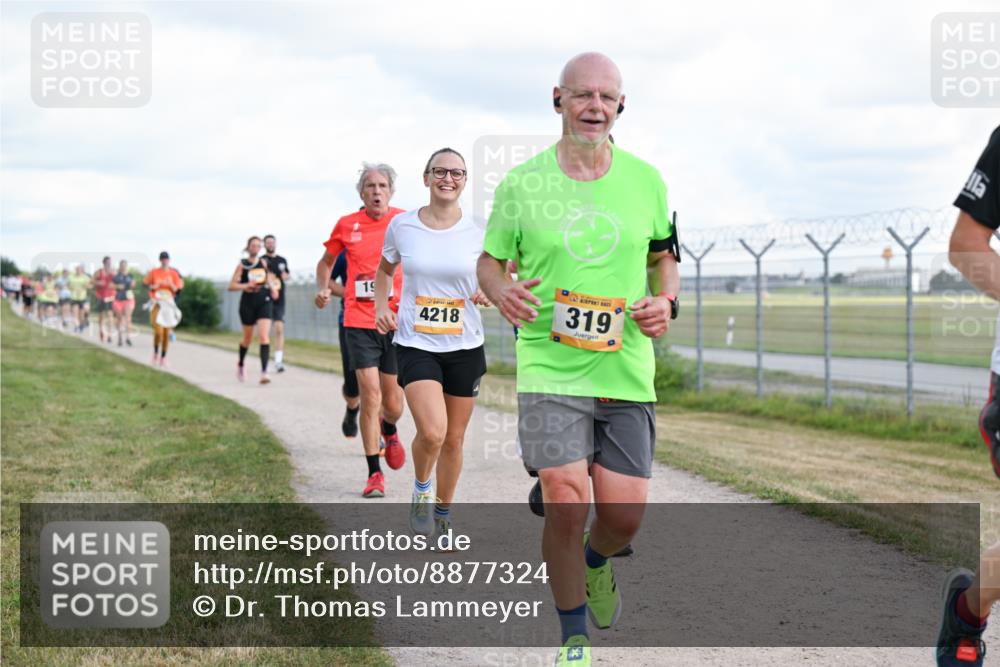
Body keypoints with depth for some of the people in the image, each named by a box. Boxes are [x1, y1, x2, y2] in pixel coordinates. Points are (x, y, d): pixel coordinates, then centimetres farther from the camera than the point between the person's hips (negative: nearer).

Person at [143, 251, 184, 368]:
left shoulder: (173, 273, 2)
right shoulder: (154, 272, -1)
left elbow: (177, 290, 3)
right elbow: (145, 283, 11)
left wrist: (171, 285, -16)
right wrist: (152, 286, -9)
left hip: (169, 304, 2)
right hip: (157, 304, -2)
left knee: (167, 333, 3)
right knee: (158, 331, -15)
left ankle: (163, 357, 18)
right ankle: (156, 353, 12)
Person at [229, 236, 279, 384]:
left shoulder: (263, 262, 8)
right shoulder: (242, 265, -2)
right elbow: (232, 285, -5)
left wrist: (273, 287, 11)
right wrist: (246, 286, -20)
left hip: (264, 302, 2)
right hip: (248, 303, -1)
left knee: (264, 336, -14)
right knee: (248, 338, 12)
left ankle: (264, 372, -20)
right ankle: (240, 364, 41)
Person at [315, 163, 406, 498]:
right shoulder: (347, 225, 4)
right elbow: (326, 261, 20)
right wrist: (323, 288, 1)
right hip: (359, 322, 0)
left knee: (392, 404, 5)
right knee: (370, 395, -9)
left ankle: (389, 431, 42)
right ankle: (374, 474, 1)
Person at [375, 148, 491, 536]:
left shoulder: (478, 234, -2)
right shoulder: (402, 226, -1)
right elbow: (384, 269, 17)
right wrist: (382, 306, 0)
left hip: (464, 347, 2)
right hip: (416, 344, -2)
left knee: (453, 439, 10)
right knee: (432, 432, -21)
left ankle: (443, 513, 31)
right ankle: (421, 489, 10)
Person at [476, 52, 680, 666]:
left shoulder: (646, 180, 5)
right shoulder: (522, 183, -1)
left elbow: (664, 256, 19)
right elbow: (490, 260, 10)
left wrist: (667, 302, -2)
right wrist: (502, 293, -12)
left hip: (627, 373, 2)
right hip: (550, 368, -2)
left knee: (624, 515, 1)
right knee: (566, 505, -13)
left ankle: (594, 564, 40)